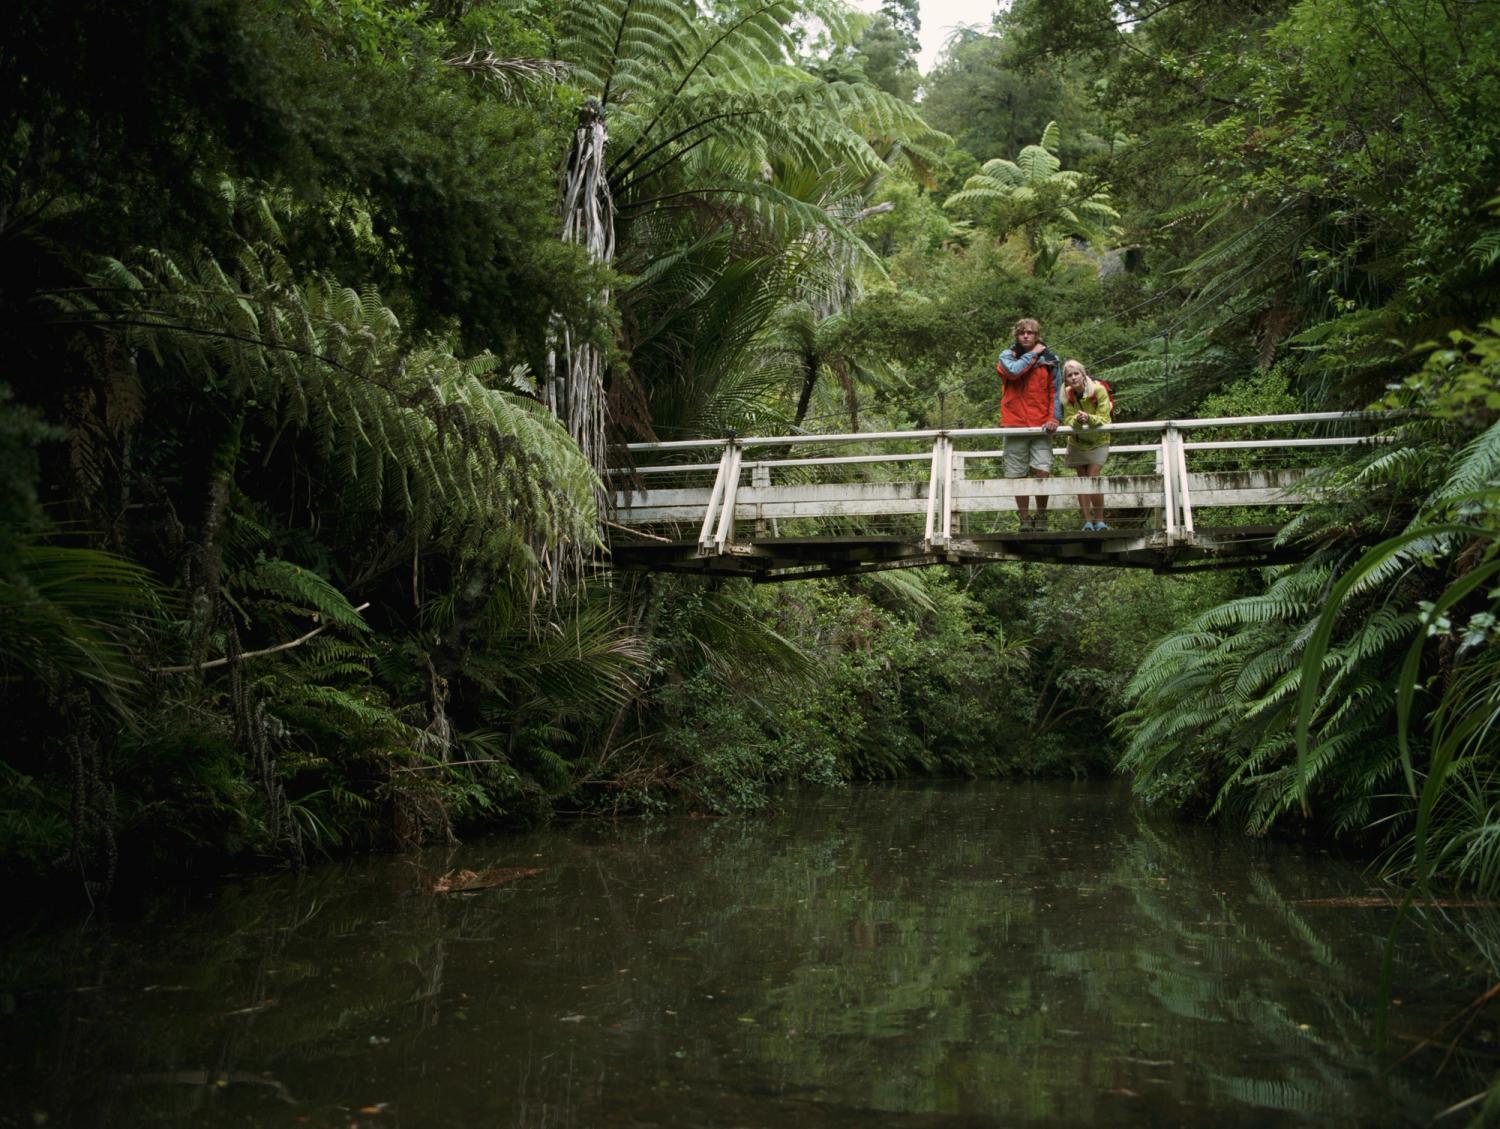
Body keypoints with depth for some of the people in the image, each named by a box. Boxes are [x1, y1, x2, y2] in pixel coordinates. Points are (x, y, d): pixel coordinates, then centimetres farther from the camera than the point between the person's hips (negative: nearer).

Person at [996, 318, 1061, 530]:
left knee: (1042, 472, -10)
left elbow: (1055, 391, 9)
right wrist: (1033, 354, -6)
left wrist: (1053, 418, -3)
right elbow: (1014, 371, -18)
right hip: (1014, 425, 0)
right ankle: (1025, 519, 14)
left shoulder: (1049, 358, 10)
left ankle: (1041, 516, 7)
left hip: (1041, 426, 0)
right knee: (1018, 476, 2)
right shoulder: (1007, 357, 6)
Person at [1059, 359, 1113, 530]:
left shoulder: (1099, 391, -19)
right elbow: (1067, 421, -14)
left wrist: (1089, 418, -40)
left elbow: (1104, 419, -21)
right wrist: (1077, 419, -36)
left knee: (1093, 479, -14)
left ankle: (1099, 520, -2)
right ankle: (1088, 521, 7)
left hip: (1097, 442, -3)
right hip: (1077, 443, 3)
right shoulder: (1067, 395, -9)